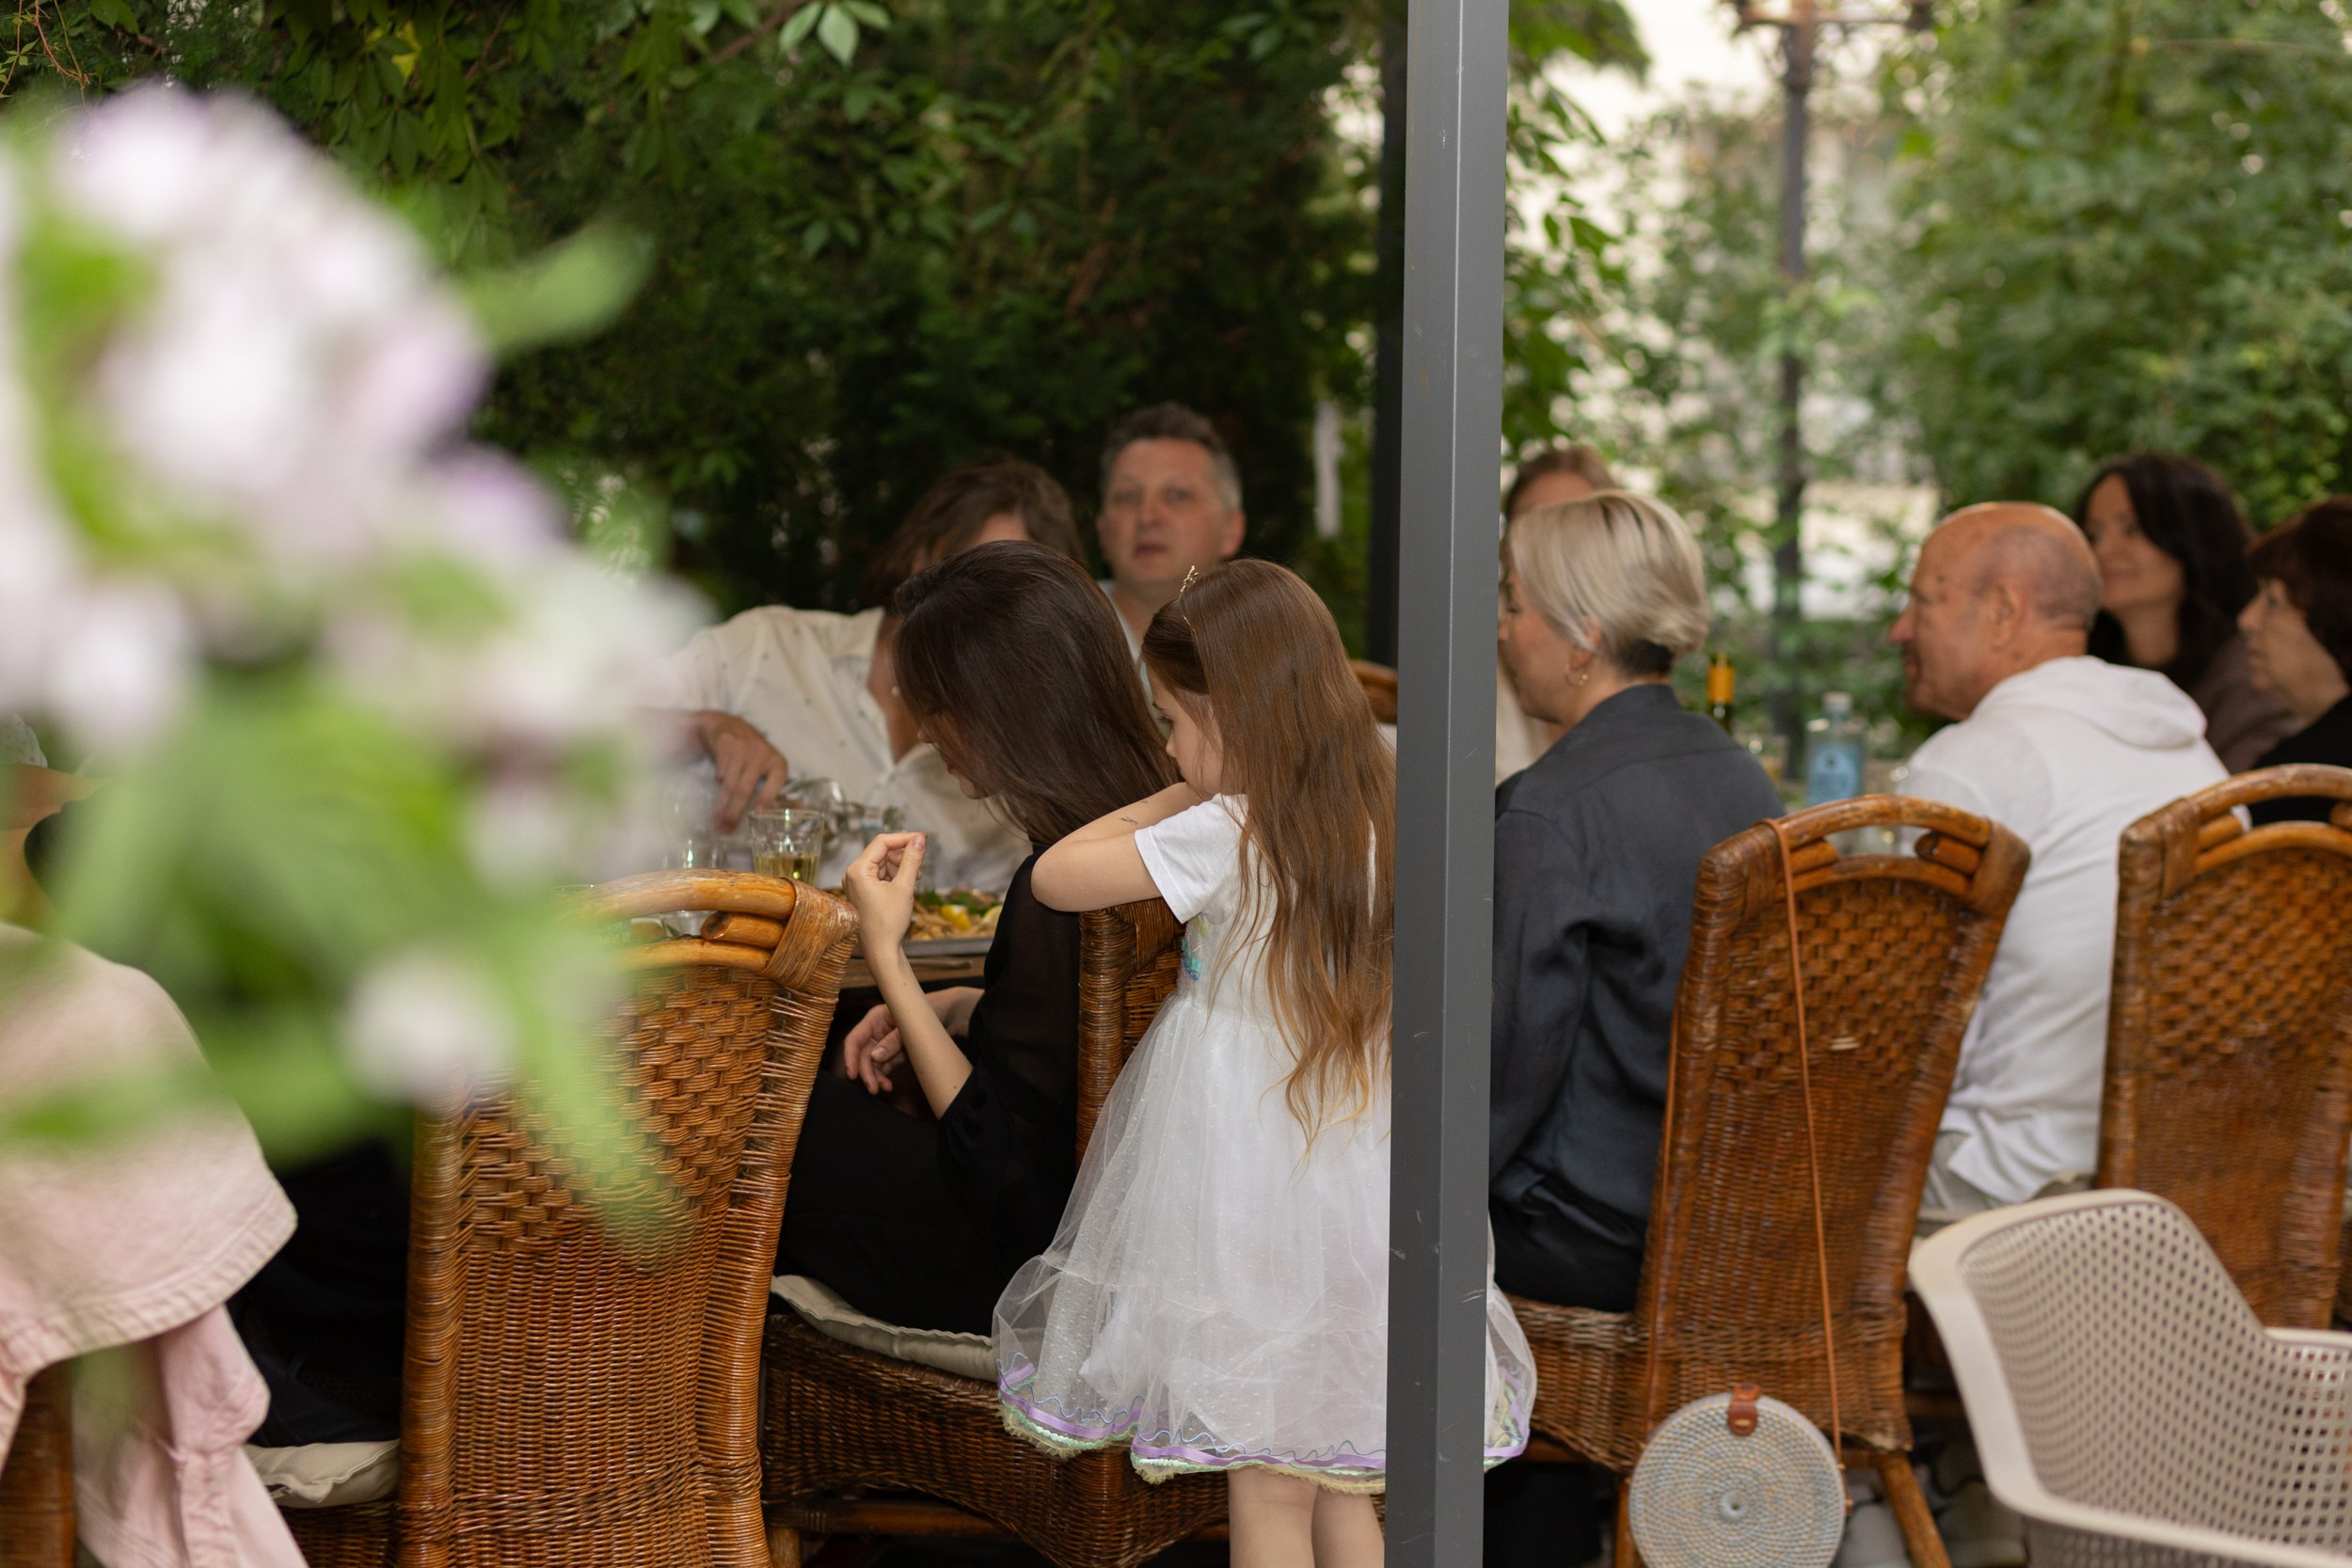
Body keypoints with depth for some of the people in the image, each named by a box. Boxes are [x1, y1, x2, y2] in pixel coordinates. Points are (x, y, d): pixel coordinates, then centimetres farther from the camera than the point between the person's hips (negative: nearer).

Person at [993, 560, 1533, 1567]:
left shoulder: (1223, 837, -17)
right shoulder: (1377, 826, 2)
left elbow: (1057, 876, -10)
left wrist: (1174, 799, 0)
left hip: (1250, 1206, -6)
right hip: (1358, 1204, 6)